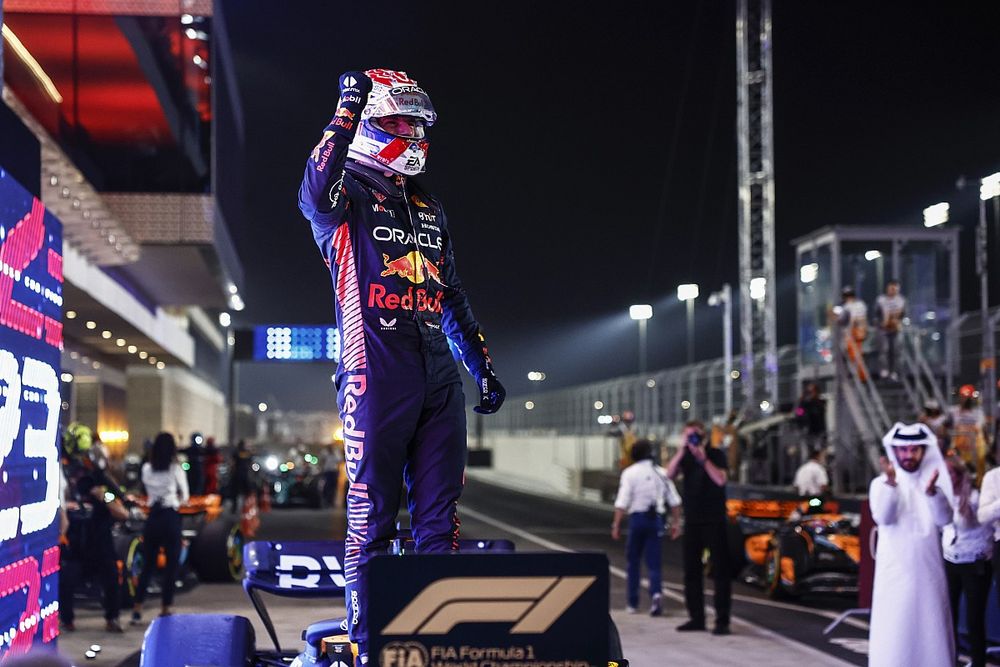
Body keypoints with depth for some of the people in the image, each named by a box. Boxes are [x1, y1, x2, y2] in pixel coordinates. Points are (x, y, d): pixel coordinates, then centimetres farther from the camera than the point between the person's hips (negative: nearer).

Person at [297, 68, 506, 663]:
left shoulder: (431, 212, 23)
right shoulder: (348, 198, 3)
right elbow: (317, 190, -23)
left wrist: (483, 366, 22)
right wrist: (350, 107, -19)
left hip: (439, 380, 6)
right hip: (376, 377, -6)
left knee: (439, 519, 5)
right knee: (372, 520, -4)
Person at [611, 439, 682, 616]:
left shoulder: (630, 473, -4)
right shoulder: (661, 473, 6)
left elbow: (622, 502, -11)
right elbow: (674, 501, 6)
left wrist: (616, 525, -10)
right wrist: (676, 522, 13)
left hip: (637, 517, -2)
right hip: (656, 519, 2)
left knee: (633, 561, 13)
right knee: (654, 562, 4)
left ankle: (633, 603, 17)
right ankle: (656, 593, -22)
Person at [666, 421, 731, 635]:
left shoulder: (716, 455, -2)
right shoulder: (685, 457, 8)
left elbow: (720, 480, -17)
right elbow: (670, 474, -9)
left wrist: (704, 458, -22)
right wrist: (682, 450, -17)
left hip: (714, 520, -4)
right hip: (692, 521, 4)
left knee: (720, 570, -4)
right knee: (691, 571, 6)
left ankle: (722, 620, -5)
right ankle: (696, 617, 14)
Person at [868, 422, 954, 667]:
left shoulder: (935, 482, 5)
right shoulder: (881, 483, 0)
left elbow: (944, 519, -10)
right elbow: (883, 518, -17)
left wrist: (932, 492, -29)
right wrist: (890, 483, -32)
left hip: (928, 570, 2)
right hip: (895, 571, -2)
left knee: (931, 628, 3)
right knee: (894, 630, -4)